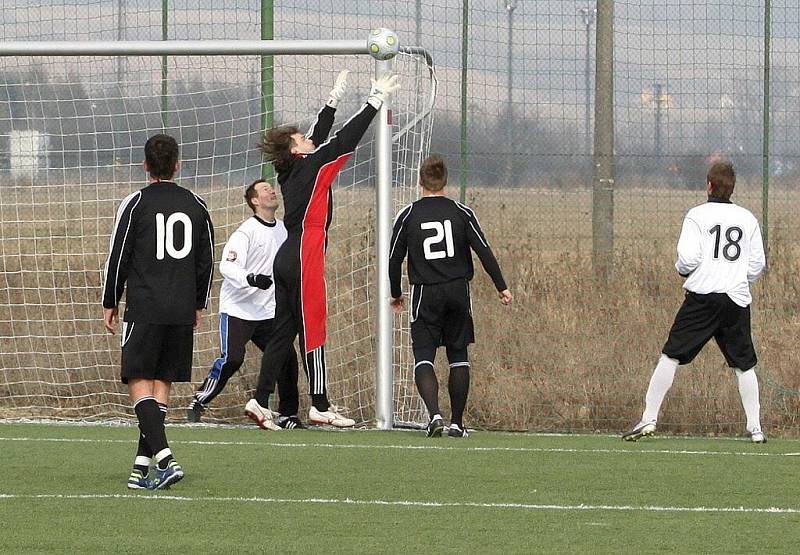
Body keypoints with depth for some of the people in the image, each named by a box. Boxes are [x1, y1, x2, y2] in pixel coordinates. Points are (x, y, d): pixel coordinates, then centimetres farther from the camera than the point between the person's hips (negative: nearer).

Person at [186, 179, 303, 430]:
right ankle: (199, 402, 0)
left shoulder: (283, 230, 10)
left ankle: (287, 414, 10)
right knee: (232, 359, -17)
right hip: (237, 309, -6)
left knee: (287, 357, -2)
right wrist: (251, 279, -38)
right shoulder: (246, 232, -13)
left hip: (267, 312, 6)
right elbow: (227, 266, -23)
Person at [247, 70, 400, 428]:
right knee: (312, 331, -5)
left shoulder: (294, 171, 14)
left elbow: (320, 136, 27)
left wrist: (335, 98, 33)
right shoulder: (311, 167, -8)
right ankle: (320, 406, -1)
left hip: (288, 259, 9)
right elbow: (346, 140, -6)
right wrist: (376, 100, 2)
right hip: (304, 260, -9)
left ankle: (260, 400, 4)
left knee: (283, 332, 8)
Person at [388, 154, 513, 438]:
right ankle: (457, 422, 12)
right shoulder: (461, 213, 0)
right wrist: (501, 287, 5)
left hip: (425, 294, -1)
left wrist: (396, 294, 16)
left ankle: (434, 413, -23)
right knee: (458, 356, 12)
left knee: (423, 356, -1)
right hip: (458, 292, 1)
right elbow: (484, 251, -3)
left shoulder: (407, 216, -1)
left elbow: (394, 259, 1)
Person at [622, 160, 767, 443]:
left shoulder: (698, 215, -1)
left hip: (703, 295, -3)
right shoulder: (748, 219, 10)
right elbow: (757, 265, 10)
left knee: (671, 356, -1)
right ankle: (755, 428, 8)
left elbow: (688, 258, -10)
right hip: (738, 299, 3)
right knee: (744, 364, 10)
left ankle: (649, 419, -6)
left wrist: (682, 270, 12)